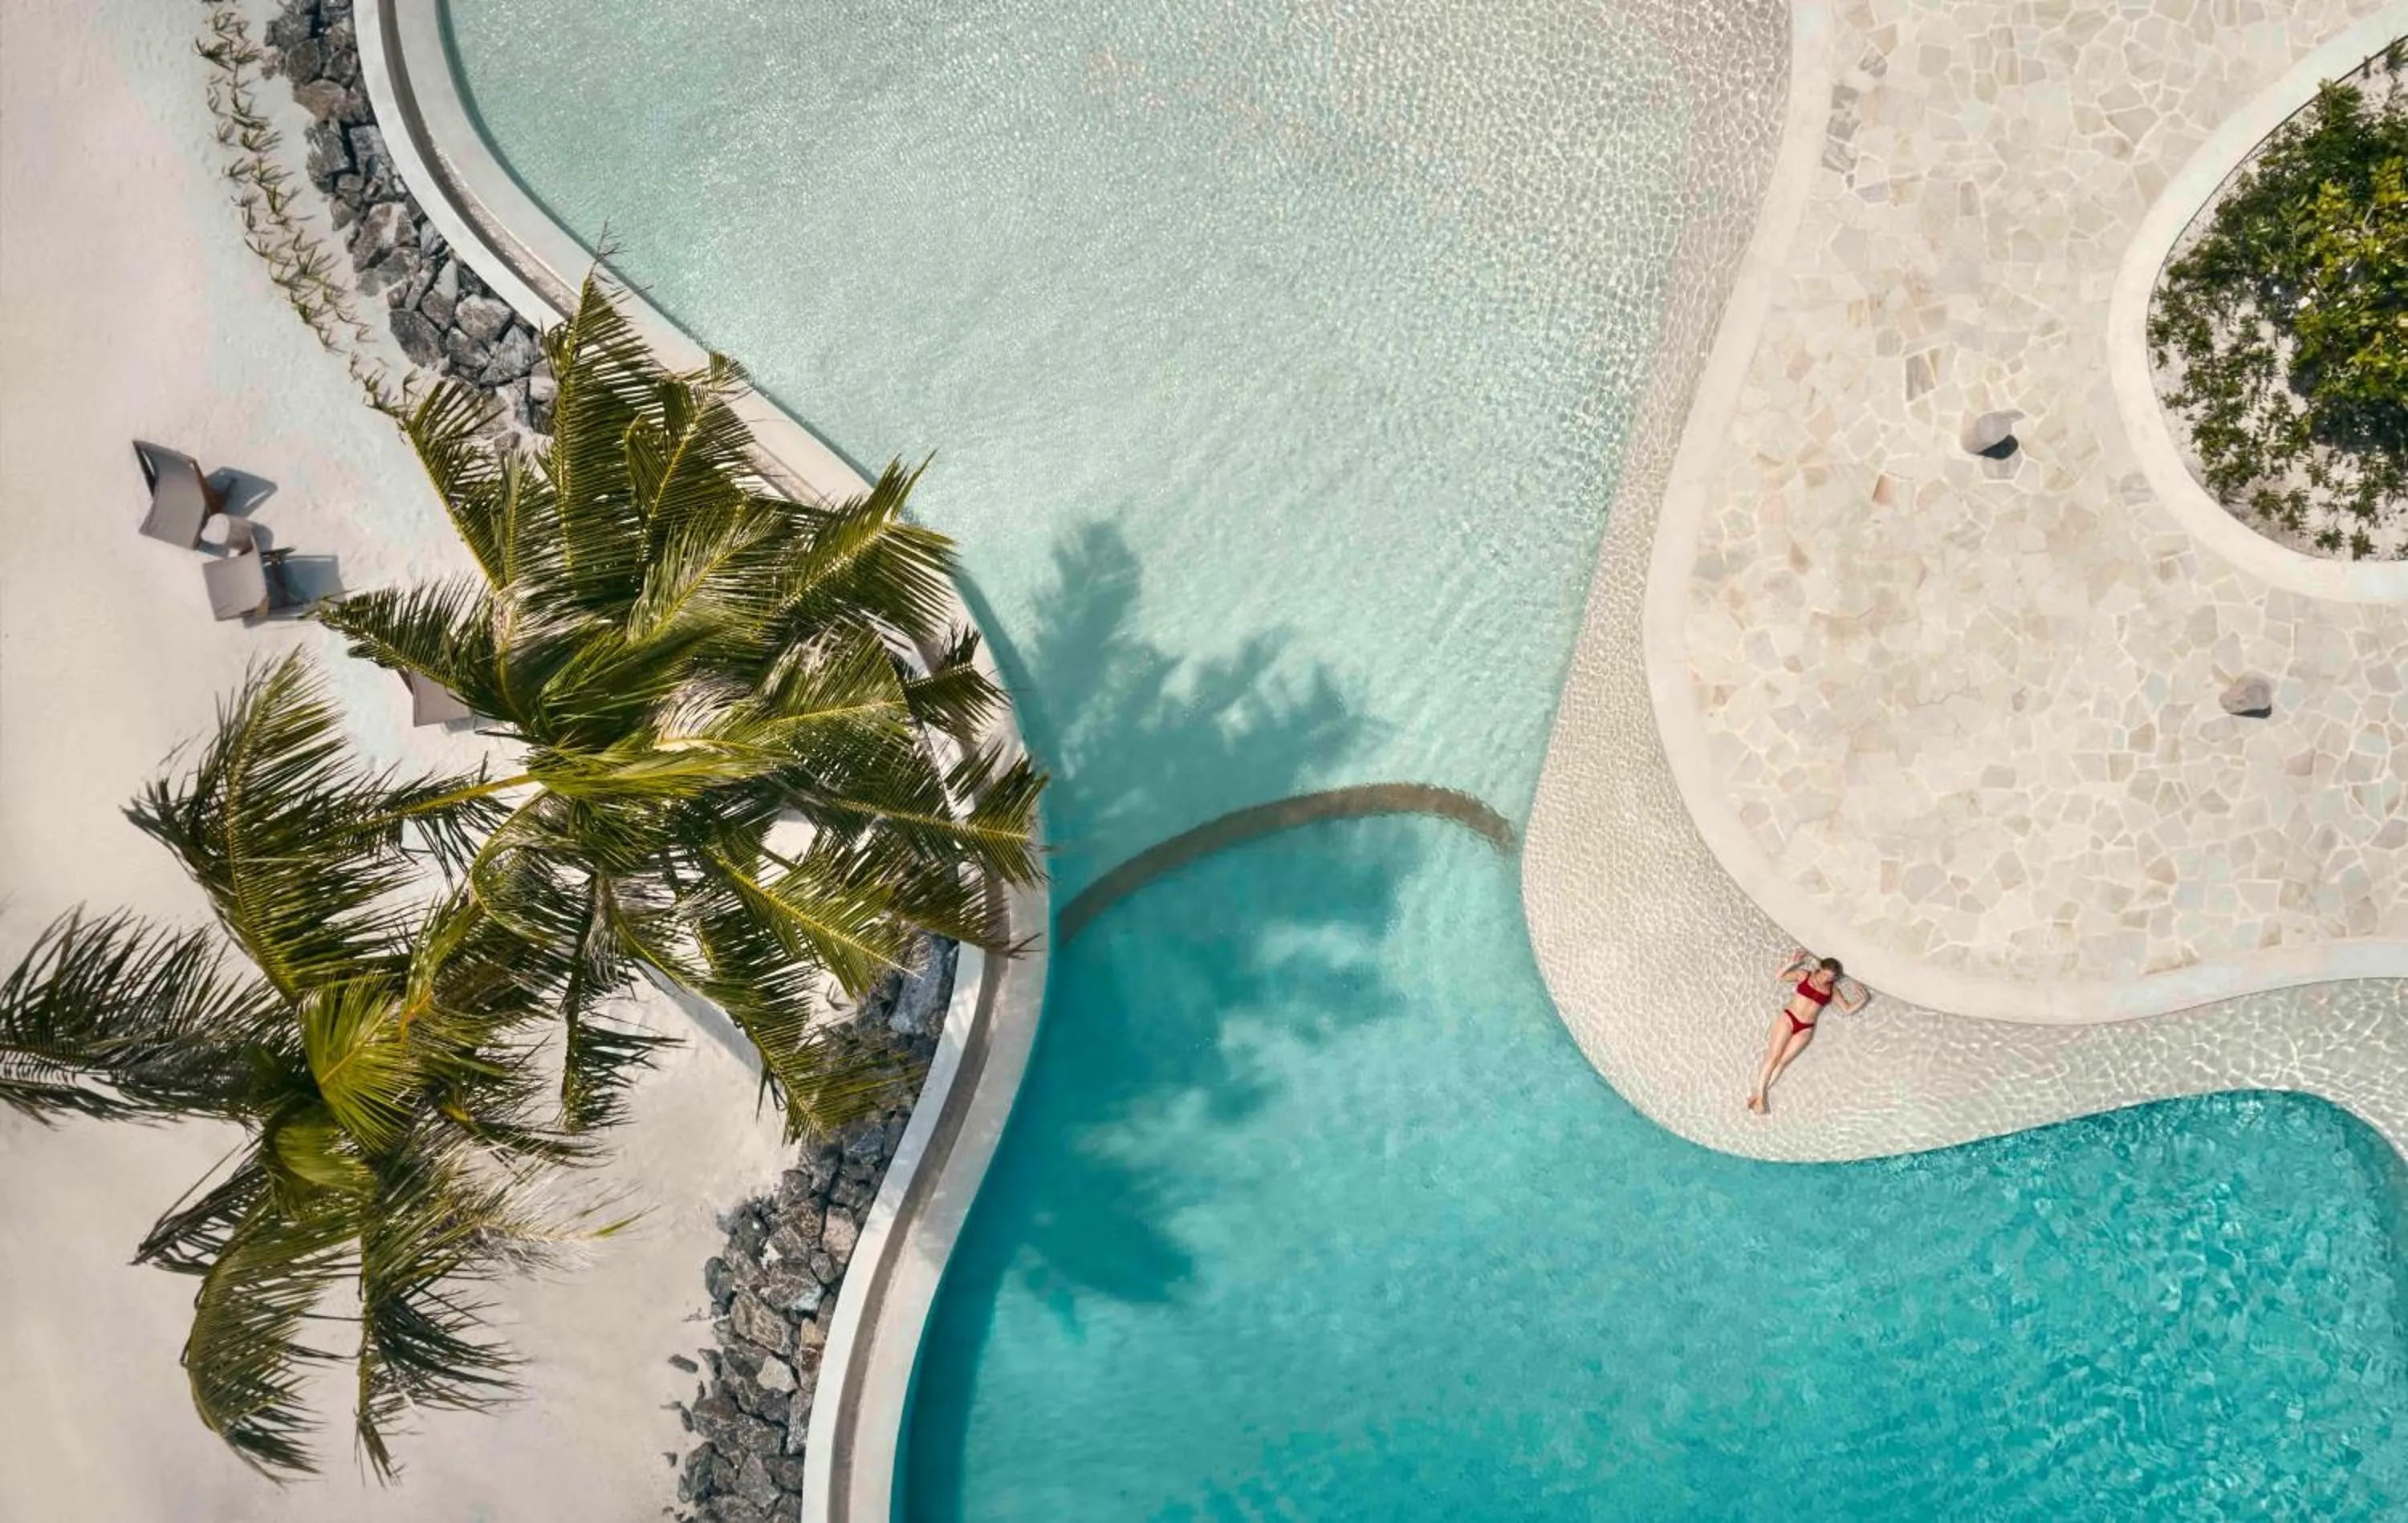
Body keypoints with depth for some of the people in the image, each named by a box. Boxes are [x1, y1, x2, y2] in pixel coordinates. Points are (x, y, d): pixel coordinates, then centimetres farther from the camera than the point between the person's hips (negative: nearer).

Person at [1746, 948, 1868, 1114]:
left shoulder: (1833, 989, 8)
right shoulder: (1805, 975, 3)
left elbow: (1848, 1009, 9)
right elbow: (1780, 977, 5)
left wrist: (1863, 1000, -8)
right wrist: (1792, 962, -9)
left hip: (1805, 1029, 2)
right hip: (1788, 1018, -2)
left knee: (1782, 1060, -8)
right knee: (1773, 1057, -12)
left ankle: (1757, 1093, -9)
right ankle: (1759, 1095, -12)